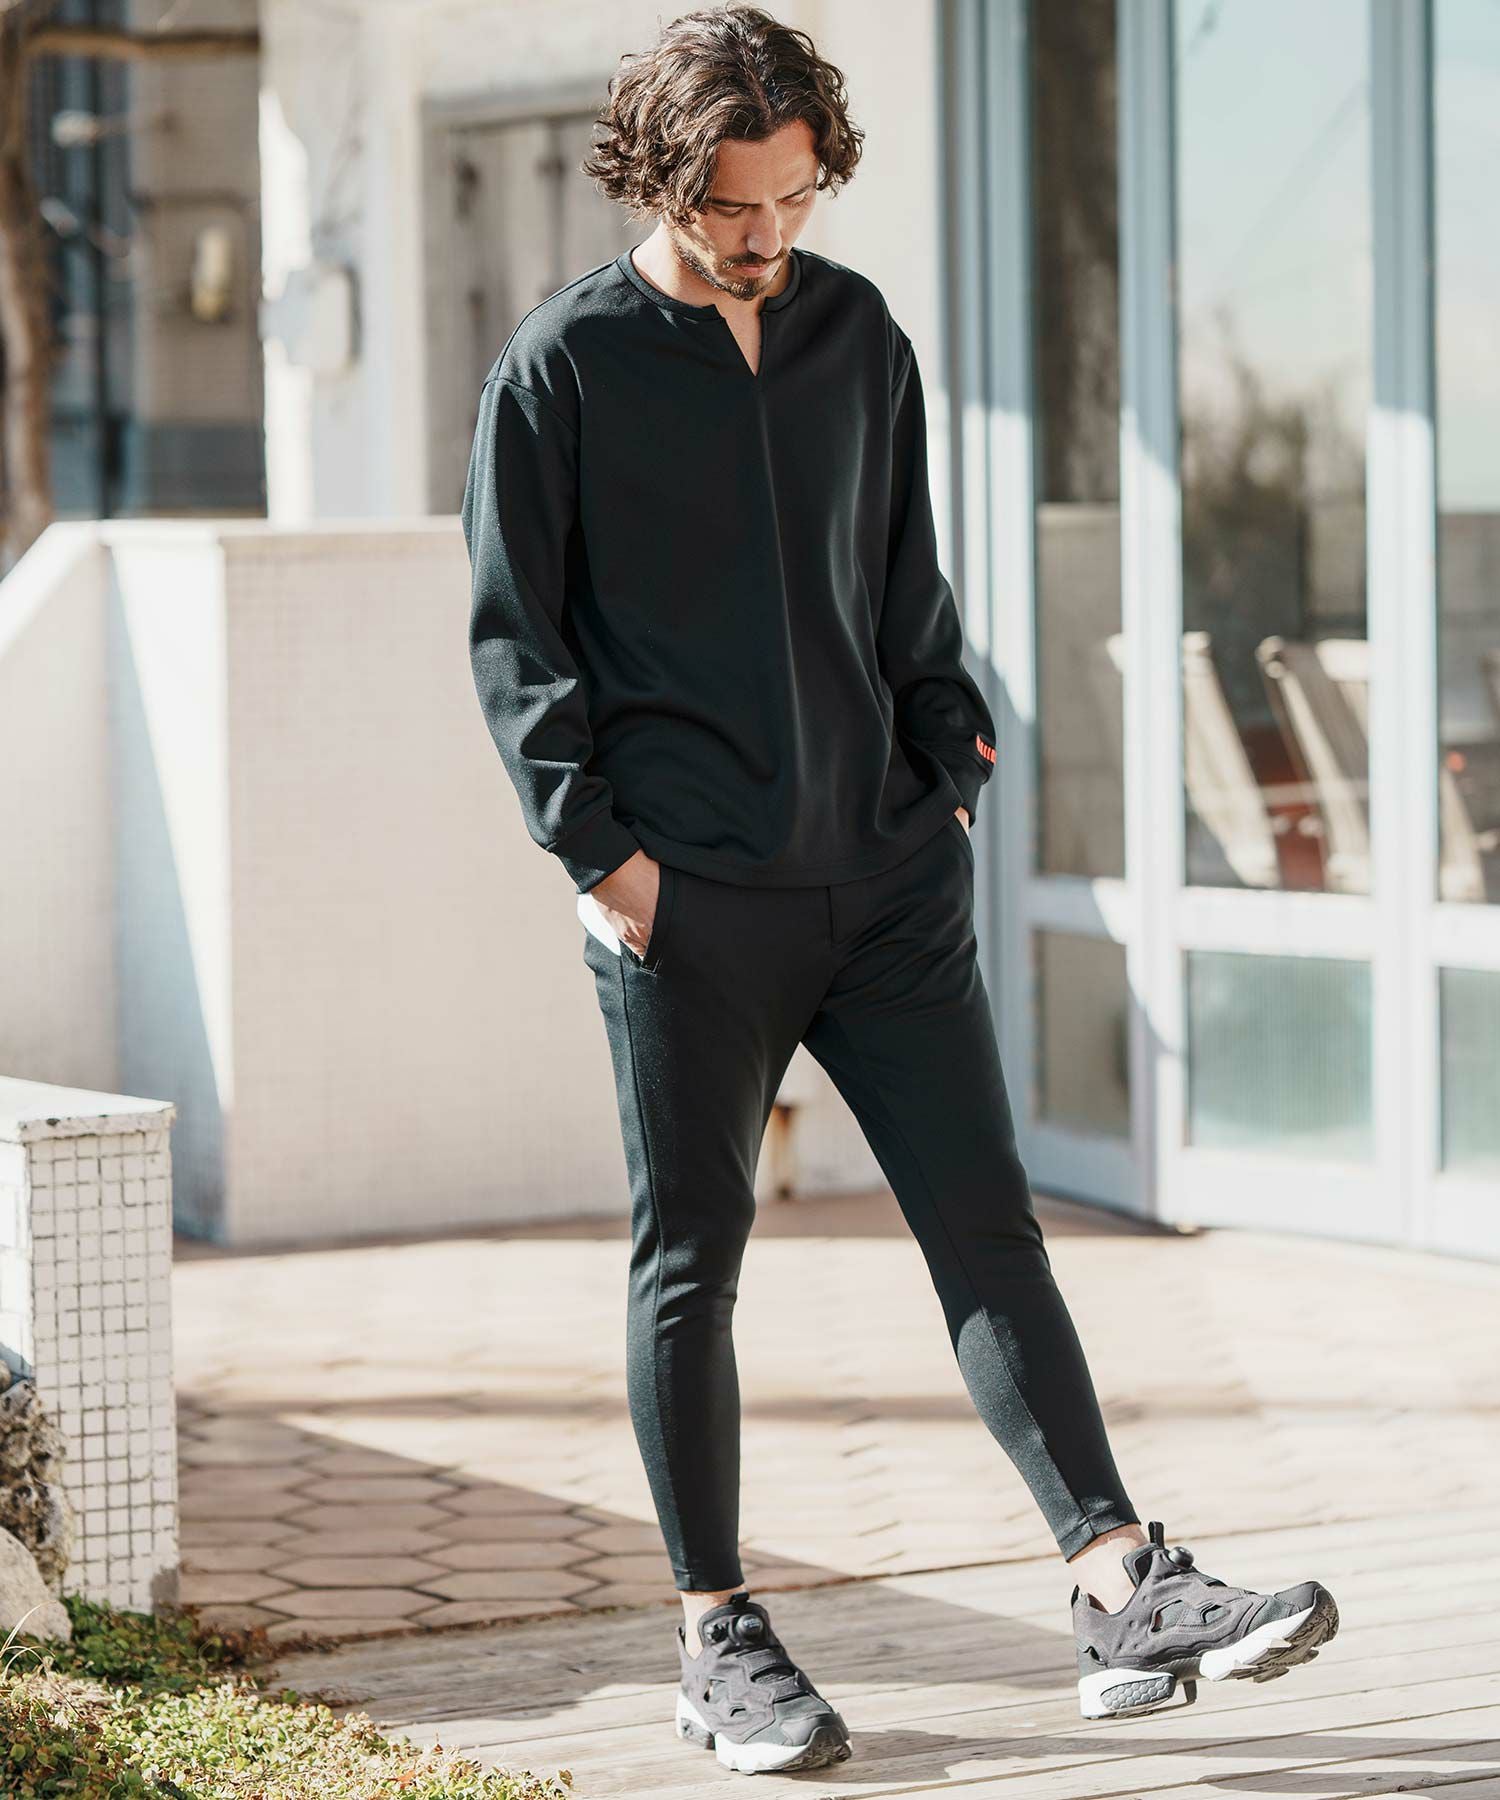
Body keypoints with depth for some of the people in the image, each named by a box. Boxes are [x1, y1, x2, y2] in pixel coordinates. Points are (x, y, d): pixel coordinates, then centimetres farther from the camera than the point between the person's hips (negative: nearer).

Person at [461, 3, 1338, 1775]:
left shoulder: (858, 334, 11)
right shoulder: (563, 363, -2)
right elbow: (513, 636, -1)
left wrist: (952, 769, 10)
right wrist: (594, 845, -8)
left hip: (886, 875, 4)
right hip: (689, 899, -4)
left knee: (986, 1226, -1)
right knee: (690, 1262, 4)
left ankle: (1123, 1588, -4)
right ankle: (719, 1641, 14)